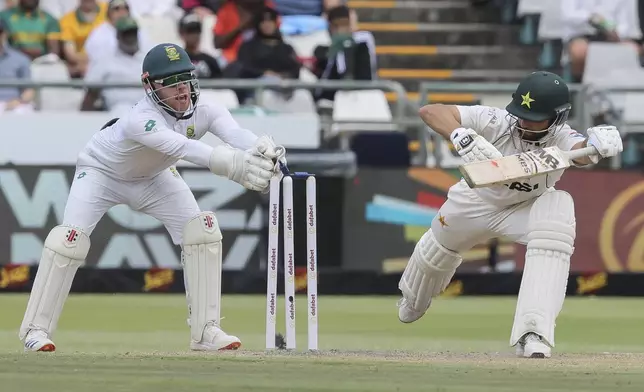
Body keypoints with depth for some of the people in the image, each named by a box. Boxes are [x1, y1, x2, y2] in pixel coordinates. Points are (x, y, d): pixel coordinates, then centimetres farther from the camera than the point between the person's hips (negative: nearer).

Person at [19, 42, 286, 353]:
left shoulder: (204, 111, -26)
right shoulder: (141, 120, -43)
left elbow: (235, 134, -46)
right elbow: (185, 149, -59)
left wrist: (263, 149, -69)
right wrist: (234, 164, -75)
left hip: (152, 177, 5)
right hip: (101, 172, -5)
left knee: (202, 230, -12)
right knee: (70, 239, -20)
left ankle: (205, 330, -5)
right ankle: (36, 329, -7)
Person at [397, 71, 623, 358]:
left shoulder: (560, 138, -34)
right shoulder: (497, 122, -35)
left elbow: (579, 151, -58)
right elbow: (430, 111, -41)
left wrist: (595, 147, -81)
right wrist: (460, 136, -60)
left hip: (527, 207, -1)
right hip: (475, 202, 1)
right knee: (436, 250, 19)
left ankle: (533, 334, -34)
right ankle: (413, 301, 62)